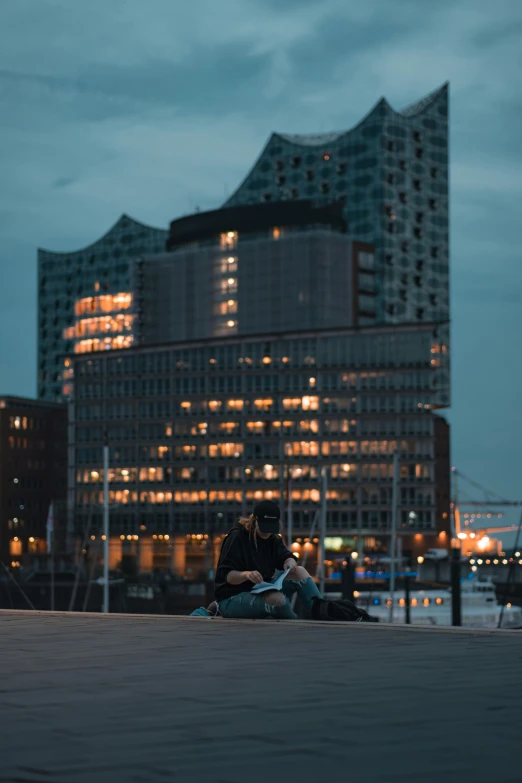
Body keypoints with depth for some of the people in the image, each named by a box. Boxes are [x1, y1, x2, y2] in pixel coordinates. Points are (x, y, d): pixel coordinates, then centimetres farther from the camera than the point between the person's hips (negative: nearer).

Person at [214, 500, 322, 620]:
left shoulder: (272, 537, 9)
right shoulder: (237, 537, -13)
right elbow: (226, 575, -19)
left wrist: (290, 562, -26)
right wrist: (246, 574, -40)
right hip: (230, 599, -8)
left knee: (300, 572, -7)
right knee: (277, 598, -35)